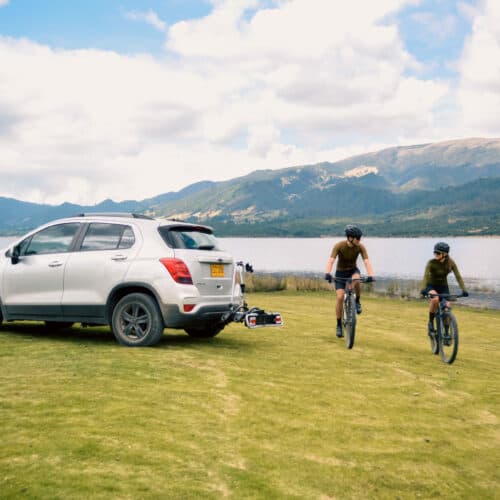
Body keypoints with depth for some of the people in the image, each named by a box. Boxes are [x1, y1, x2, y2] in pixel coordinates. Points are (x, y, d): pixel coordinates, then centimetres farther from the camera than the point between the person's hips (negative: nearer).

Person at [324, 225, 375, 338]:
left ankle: (357, 301, -8)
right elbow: (331, 260, -33)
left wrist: (370, 275, -45)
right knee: (340, 297, -15)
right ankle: (339, 325, 0)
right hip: (340, 273, -1)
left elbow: (366, 261, -27)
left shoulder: (360, 247, -18)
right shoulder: (339, 246, -24)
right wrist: (327, 273, -51)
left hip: (353, 270, 1)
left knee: (357, 280, -36)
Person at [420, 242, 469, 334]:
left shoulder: (451, 263, -15)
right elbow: (426, 276, -34)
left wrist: (463, 290, -30)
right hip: (431, 286, -3)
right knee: (435, 299, -35)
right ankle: (431, 322, -17)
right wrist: (423, 289, -50)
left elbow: (458, 276, -17)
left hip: (443, 287, 3)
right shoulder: (431, 263, -23)